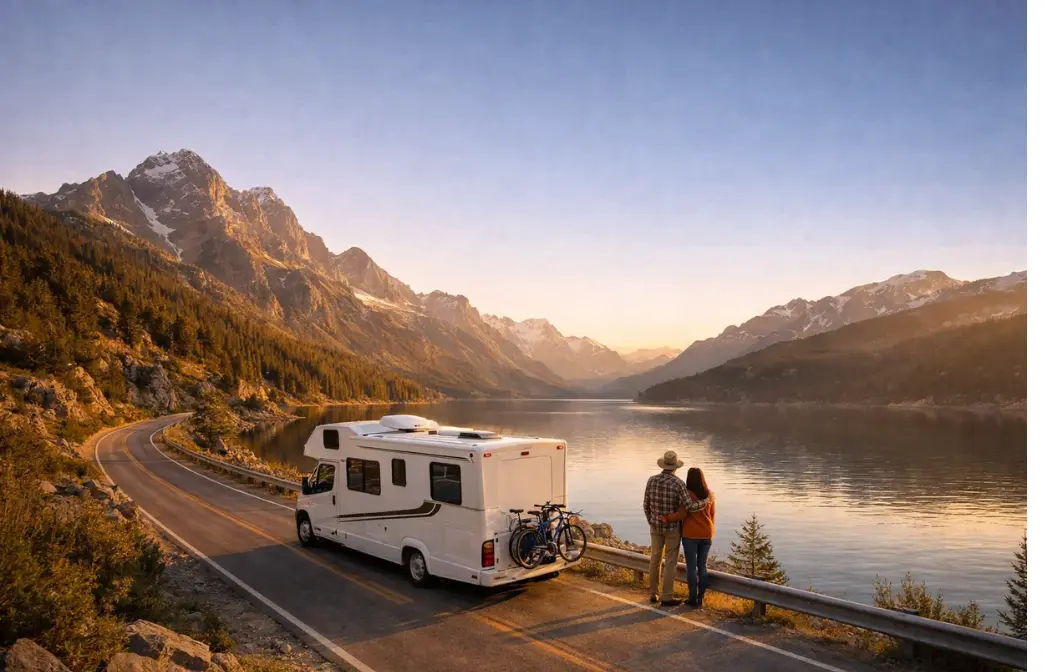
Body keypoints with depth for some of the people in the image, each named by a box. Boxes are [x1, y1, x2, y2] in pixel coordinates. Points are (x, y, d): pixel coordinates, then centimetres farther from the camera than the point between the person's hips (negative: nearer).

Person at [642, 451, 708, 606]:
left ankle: (654, 594, 22)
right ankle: (667, 598, 7)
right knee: (670, 562, 3)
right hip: (673, 527, -4)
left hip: (656, 526, 4)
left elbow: (646, 504, 2)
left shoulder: (651, 480, -6)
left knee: (655, 560, 15)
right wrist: (706, 502, -6)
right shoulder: (678, 483, -19)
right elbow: (689, 506, -24)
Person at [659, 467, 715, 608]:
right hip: (706, 534, 4)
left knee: (691, 566, 4)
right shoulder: (710, 495, 2)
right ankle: (700, 598, 11)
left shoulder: (687, 494, -12)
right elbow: (712, 516, 8)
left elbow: (682, 514, -19)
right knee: (702, 566, 11)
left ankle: (693, 599, 8)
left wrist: (666, 518, -12)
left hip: (690, 534, -4)